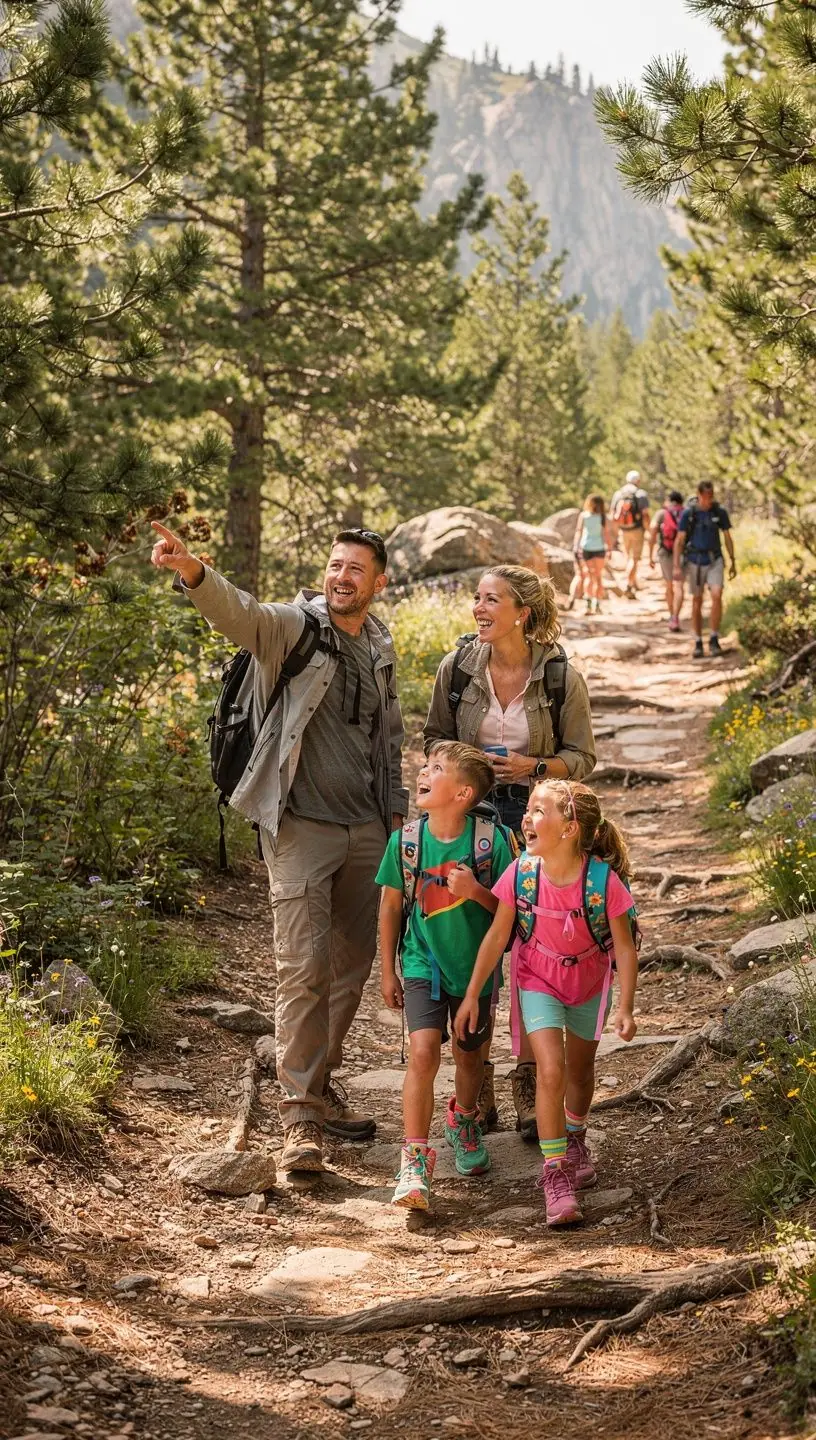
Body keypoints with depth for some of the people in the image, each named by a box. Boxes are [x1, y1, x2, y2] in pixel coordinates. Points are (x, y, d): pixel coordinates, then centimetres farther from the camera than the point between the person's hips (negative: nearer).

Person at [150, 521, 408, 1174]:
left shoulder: (380, 648, 11)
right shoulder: (294, 627, -8)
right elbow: (238, 611, -30)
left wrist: (396, 811, 15)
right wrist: (192, 571, -49)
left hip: (367, 829, 6)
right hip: (303, 827, -6)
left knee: (352, 965, 13)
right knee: (304, 967, -10)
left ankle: (321, 1083, 29)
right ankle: (300, 1115, -5)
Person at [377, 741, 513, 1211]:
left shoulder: (491, 841, -14)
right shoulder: (406, 841, -9)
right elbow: (391, 905, 3)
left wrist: (476, 892, -27)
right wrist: (389, 972, 6)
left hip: (475, 966, 0)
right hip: (423, 964, 0)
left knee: (469, 1056, 17)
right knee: (424, 1052, -18)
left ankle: (464, 1122, 49)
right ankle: (415, 1162, -13)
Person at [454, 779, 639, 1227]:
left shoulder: (604, 880, -28)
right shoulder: (521, 874, -22)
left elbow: (624, 947, -18)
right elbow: (497, 936, -9)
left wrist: (625, 1008, -22)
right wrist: (472, 994, -6)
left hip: (590, 983, 1)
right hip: (538, 982, -1)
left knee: (580, 1070, 21)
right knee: (551, 1070, -18)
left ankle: (574, 1138, 51)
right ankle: (555, 1173, -8)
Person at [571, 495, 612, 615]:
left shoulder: (583, 515, -2)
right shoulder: (602, 517, -4)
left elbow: (579, 531, -8)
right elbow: (606, 533, -7)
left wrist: (576, 546, -8)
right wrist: (609, 547, -2)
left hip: (586, 547, 0)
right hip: (599, 548, 0)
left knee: (589, 575, 9)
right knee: (598, 577, 9)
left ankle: (588, 601, -10)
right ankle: (597, 606, 7)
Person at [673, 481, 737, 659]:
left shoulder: (720, 511, -4)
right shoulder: (688, 513, -10)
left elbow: (727, 537, 6)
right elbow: (679, 540, -7)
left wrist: (733, 562, 7)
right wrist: (677, 567, -13)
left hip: (715, 560, 1)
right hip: (695, 561, -1)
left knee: (717, 596, -18)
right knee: (697, 602, 4)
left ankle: (713, 640, -7)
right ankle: (698, 644, 16)